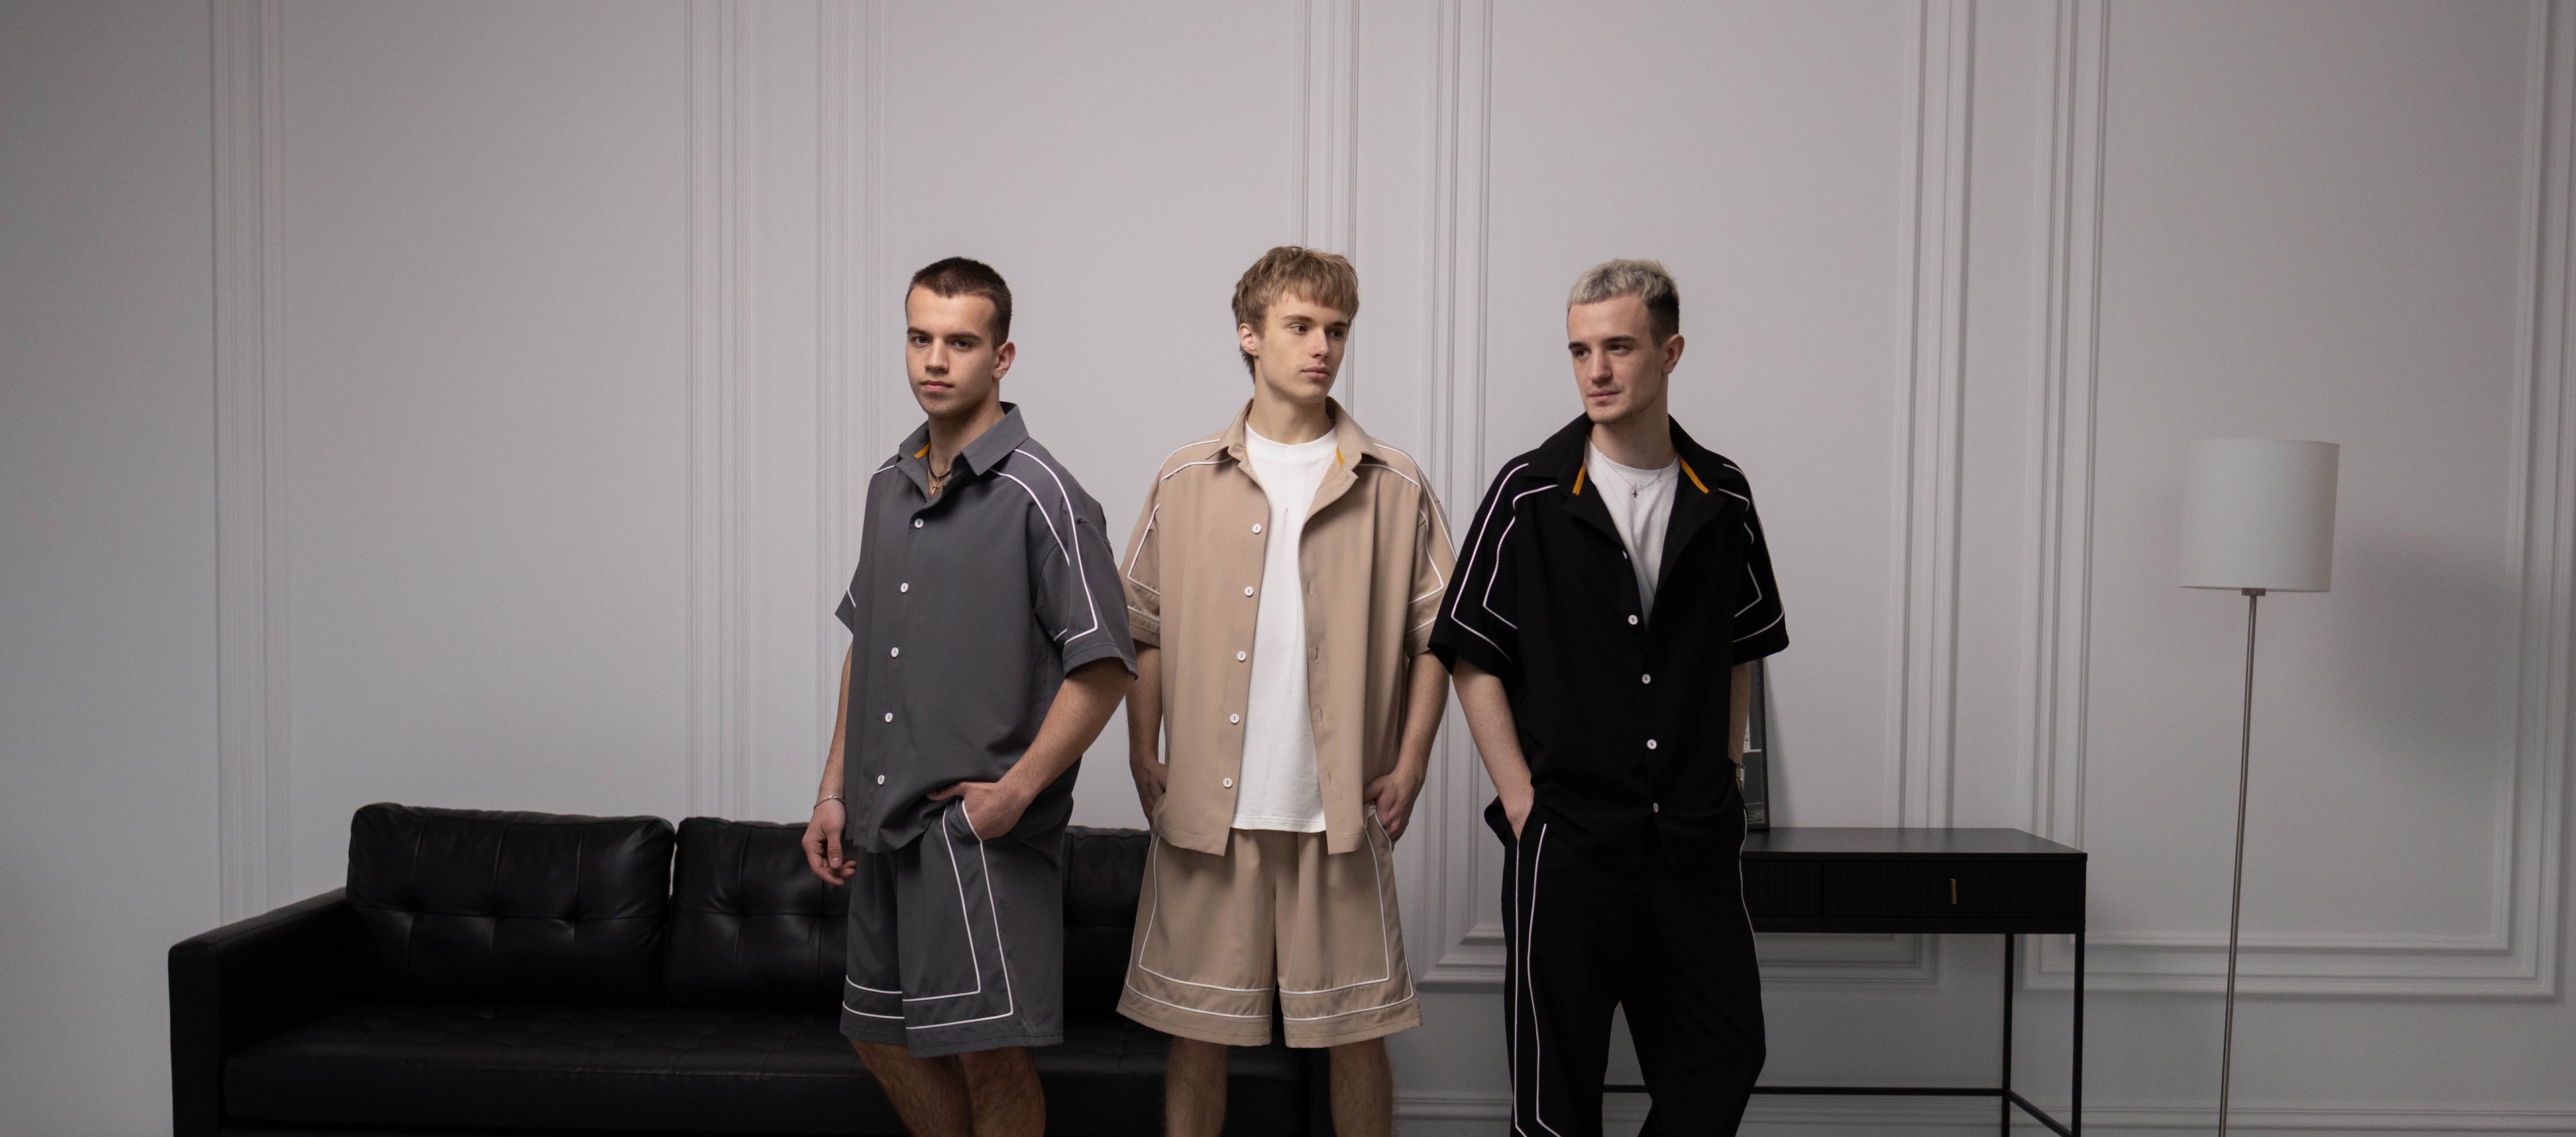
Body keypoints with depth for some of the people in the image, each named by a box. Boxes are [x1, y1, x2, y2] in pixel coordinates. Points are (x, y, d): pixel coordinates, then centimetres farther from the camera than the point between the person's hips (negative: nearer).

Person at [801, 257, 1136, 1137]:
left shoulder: (1039, 495, -11)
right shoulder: (890, 485, 12)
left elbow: (1104, 666, -14)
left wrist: (1014, 791, -16)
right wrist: (834, 793, 14)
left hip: (980, 830, -8)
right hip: (886, 824, 8)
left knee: (989, 1054, 0)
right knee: (884, 1037, 18)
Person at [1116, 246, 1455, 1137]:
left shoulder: (1393, 487, 3)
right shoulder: (1186, 481, 5)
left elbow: (1436, 632, 5)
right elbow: (1145, 631, 8)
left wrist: (1408, 767, -1)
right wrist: (1143, 759, 1)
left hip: (1342, 812, 0)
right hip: (1207, 808, 1)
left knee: (1357, 1033, 8)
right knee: (1195, 1029, 10)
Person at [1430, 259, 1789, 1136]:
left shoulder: (1722, 497, 5)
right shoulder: (1529, 494, -5)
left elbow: (1739, 652, 15)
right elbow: (1473, 659, -4)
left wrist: (1725, 781, 8)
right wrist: (1521, 801, -9)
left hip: (1696, 842, 3)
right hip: (1566, 839, -3)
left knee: (1724, 1062, 11)